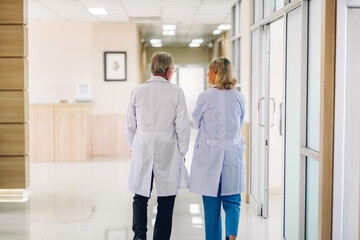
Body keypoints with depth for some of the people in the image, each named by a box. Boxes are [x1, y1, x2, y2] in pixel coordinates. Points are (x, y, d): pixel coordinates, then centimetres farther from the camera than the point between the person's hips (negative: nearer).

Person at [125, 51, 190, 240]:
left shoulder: (137, 91, 1)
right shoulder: (176, 92, -6)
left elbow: (130, 125, 6)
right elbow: (183, 127, -4)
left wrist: (133, 148, 18)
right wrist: (182, 152, 7)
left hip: (142, 152, 2)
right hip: (168, 153, -2)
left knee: (140, 197, 12)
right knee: (166, 200, 9)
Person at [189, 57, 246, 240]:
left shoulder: (205, 97, -11)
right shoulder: (239, 98, -1)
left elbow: (196, 123, 4)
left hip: (209, 155, -2)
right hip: (233, 154, 2)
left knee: (211, 204, 10)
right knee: (232, 201, 11)